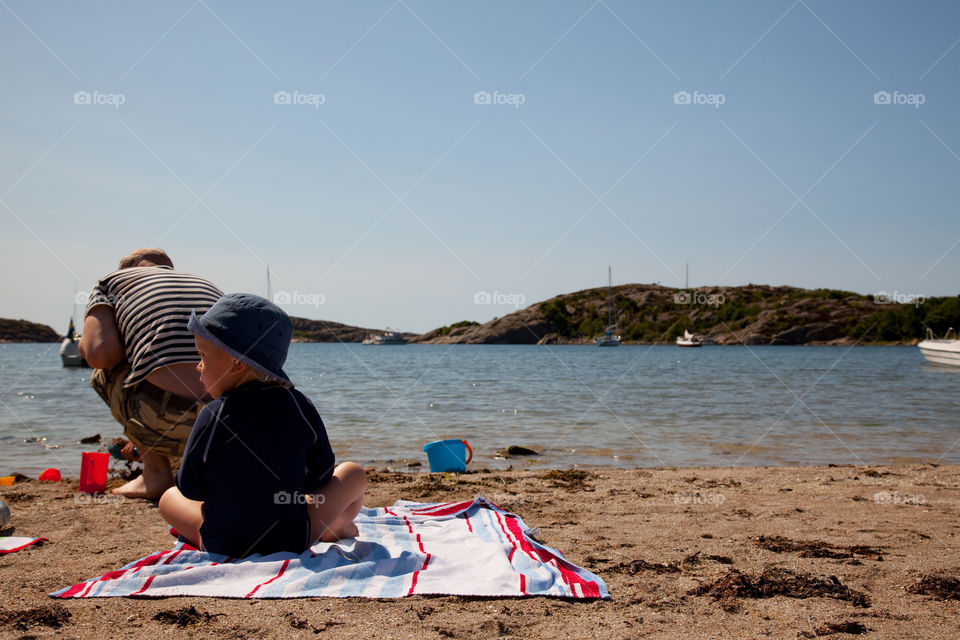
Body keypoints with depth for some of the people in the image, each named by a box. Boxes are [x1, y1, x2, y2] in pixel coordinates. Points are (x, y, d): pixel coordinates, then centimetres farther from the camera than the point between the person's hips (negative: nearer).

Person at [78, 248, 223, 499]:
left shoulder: (111, 280, 20)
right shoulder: (208, 286, 34)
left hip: (165, 419, -4)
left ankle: (156, 471, 17)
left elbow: (99, 353, 0)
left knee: (105, 373, 29)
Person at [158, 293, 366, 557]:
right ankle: (337, 529, 40)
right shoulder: (299, 406, -9)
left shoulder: (211, 416, -13)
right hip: (294, 541, 0)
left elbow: (190, 489, -4)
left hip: (221, 544, 1)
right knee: (353, 472, 20)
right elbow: (321, 477, 0)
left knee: (169, 497, 28)